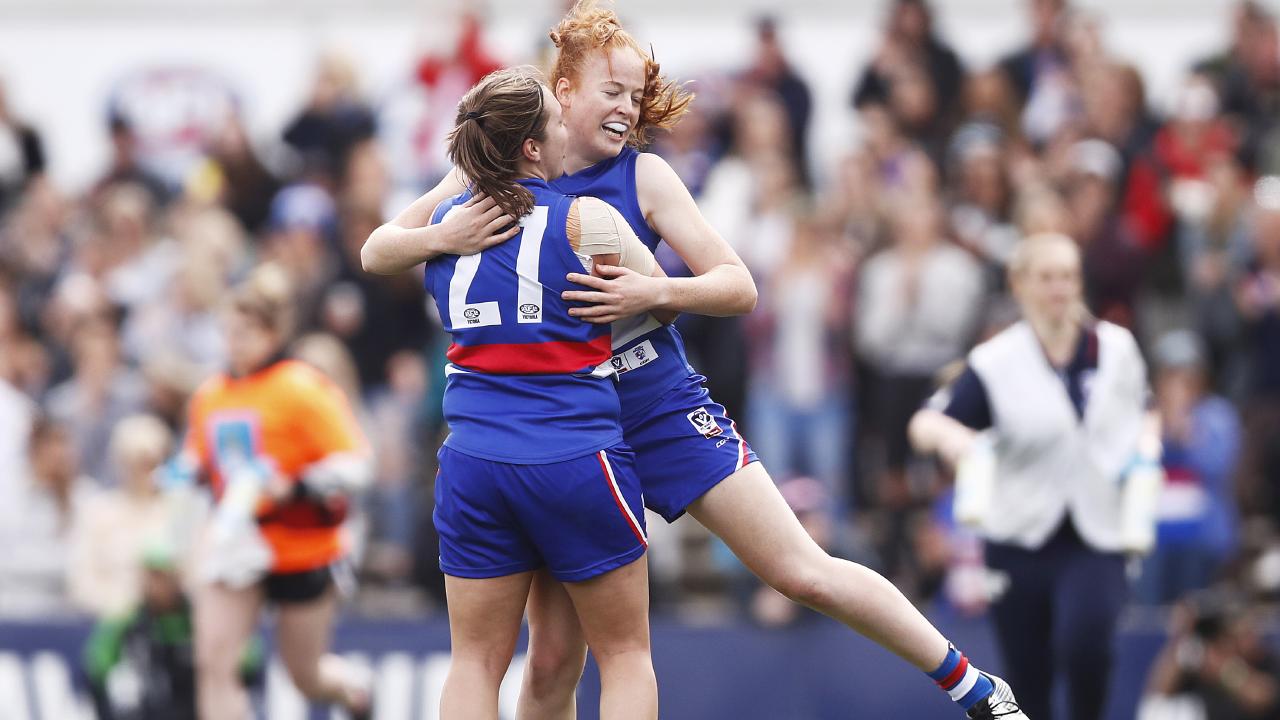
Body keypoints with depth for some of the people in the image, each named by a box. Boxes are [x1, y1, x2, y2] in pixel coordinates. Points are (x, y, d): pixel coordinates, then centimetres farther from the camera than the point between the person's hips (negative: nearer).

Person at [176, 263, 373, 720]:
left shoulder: (302, 390, -12)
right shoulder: (209, 397, 6)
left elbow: (353, 464, -17)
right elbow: (198, 460, 23)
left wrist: (294, 488, -29)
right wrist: (183, 475, 1)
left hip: (303, 551, -4)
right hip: (234, 551, 4)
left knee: (307, 678, 10)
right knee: (214, 661, -15)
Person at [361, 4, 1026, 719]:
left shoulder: (643, 176, -4)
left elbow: (739, 287, -4)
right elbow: (376, 252, 0)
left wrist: (653, 292, -24)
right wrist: (442, 237, -21)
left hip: (665, 410, -1)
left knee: (805, 573, -5)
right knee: (553, 659, 1)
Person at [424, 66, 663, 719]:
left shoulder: (445, 219, 6)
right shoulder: (587, 222, -7)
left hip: (474, 462, 4)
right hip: (577, 457, -4)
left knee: (475, 661, 8)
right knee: (625, 656, 8)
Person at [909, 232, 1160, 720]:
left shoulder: (1116, 348, 3)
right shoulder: (996, 363, -5)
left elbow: (1142, 412, 21)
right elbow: (924, 424, -12)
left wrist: (1145, 446, -1)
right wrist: (947, 434, -35)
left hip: (1096, 538, 0)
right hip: (1019, 538, 0)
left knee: (1084, 640, -28)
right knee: (1028, 678, 5)